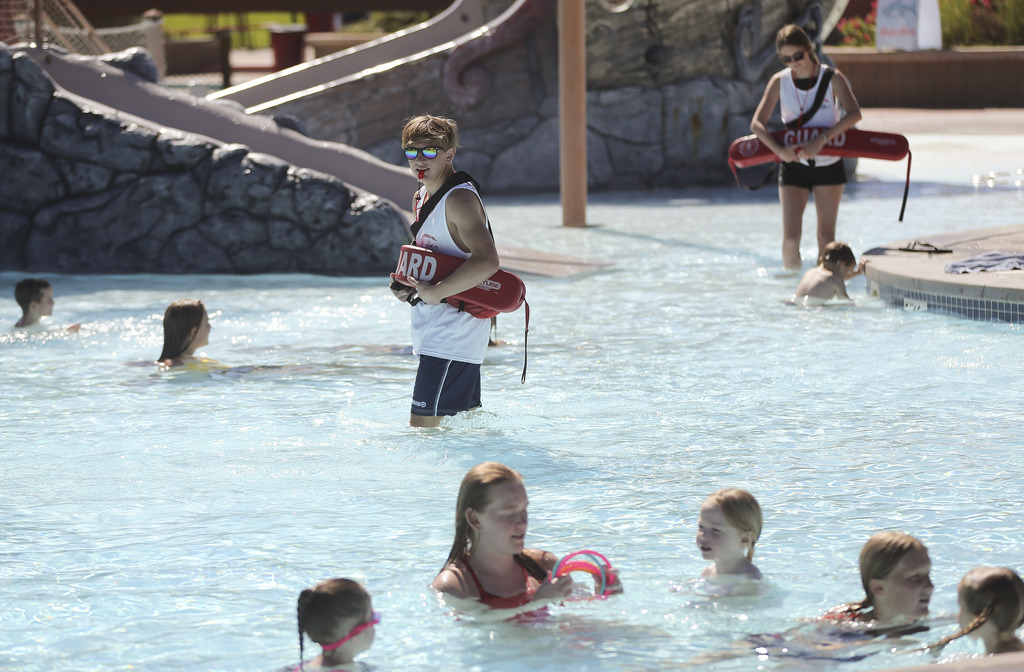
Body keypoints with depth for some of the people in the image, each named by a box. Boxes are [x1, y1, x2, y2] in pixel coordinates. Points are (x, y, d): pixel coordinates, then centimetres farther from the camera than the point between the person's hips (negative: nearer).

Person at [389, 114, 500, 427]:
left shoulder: (459, 198, -16)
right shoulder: (422, 197, 13)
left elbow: (487, 261, -29)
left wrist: (437, 292, -25)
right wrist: (407, 283, 7)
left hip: (454, 330, -10)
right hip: (434, 331, 10)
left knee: (422, 425, -15)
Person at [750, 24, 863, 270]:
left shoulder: (831, 78, -8)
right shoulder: (779, 81, -3)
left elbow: (854, 114, -21)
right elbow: (757, 124, -7)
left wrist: (822, 138, -32)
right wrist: (780, 150, -25)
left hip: (828, 165, -1)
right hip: (793, 165, 1)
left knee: (826, 236, 3)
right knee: (790, 238, -8)